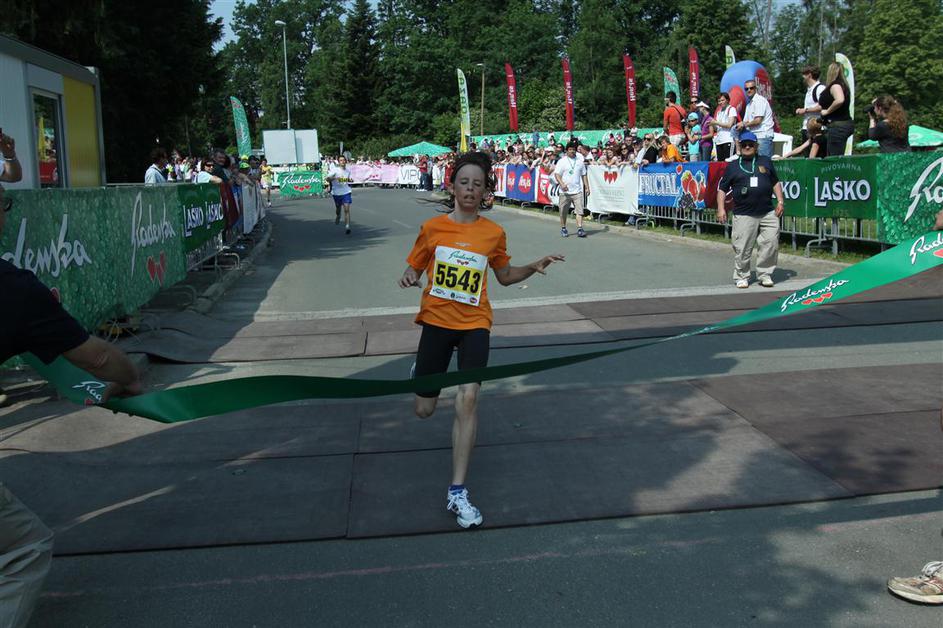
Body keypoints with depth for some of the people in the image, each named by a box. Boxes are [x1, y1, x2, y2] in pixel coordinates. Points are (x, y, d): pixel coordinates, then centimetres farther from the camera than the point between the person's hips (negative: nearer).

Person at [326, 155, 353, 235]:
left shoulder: (348, 171, 4)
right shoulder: (335, 170, -10)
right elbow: (327, 178, -18)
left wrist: (349, 180, 3)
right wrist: (333, 178, -35)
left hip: (346, 192, 1)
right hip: (336, 192, -1)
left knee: (347, 209, -12)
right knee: (338, 208, 17)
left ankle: (347, 227, -14)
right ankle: (338, 216, 52)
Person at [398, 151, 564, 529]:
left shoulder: (494, 233, 0)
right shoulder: (432, 228, -2)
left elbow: (504, 276, 15)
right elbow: (414, 269, 8)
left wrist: (533, 267, -2)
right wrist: (409, 278, -15)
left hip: (474, 323, 0)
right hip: (436, 320, 1)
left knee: (468, 397, -20)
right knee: (424, 410, 8)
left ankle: (457, 493, -12)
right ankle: (422, 369, 49)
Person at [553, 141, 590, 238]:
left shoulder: (580, 161, 12)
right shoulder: (562, 161, 1)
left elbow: (584, 175, 16)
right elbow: (557, 174, -6)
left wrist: (587, 187, 9)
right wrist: (562, 184, -23)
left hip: (577, 191, 2)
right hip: (565, 191, -2)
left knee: (579, 210, -9)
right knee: (563, 212, 7)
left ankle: (580, 229, -12)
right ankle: (563, 228, 23)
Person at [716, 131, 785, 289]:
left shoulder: (766, 162, 16)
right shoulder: (733, 166, 10)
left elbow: (775, 182, 21)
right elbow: (722, 189, 9)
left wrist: (780, 201, 10)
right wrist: (721, 208, -2)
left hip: (768, 213, 2)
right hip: (744, 215, -2)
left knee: (771, 243, -6)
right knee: (742, 248, -4)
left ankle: (765, 274, 8)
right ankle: (741, 276, 10)